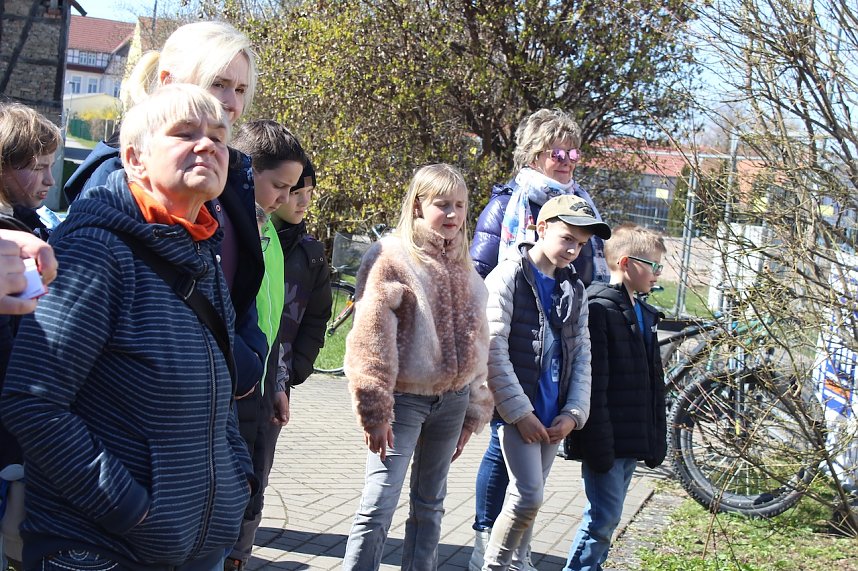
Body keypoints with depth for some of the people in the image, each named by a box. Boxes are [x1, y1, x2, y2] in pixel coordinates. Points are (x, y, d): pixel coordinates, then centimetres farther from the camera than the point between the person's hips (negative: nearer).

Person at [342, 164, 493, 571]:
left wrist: (474, 411, 14)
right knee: (380, 505, -10)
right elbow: (370, 338, -14)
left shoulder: (464, 269, 11)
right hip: (404, 398, -6)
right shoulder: (392, 258, -9)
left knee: (429, 504, 14)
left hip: (452, 398, 7)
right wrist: (374, 410, -16)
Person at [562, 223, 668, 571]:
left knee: (609, 516, 14)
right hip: (606, 439, -9)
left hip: (632, 438, 9)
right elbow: (594, 383, -19)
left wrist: (656, 438, 18)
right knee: (604, 516, -7)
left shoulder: (642, 314, 16)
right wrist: (598, 443, -22)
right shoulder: (599, 308, -14)